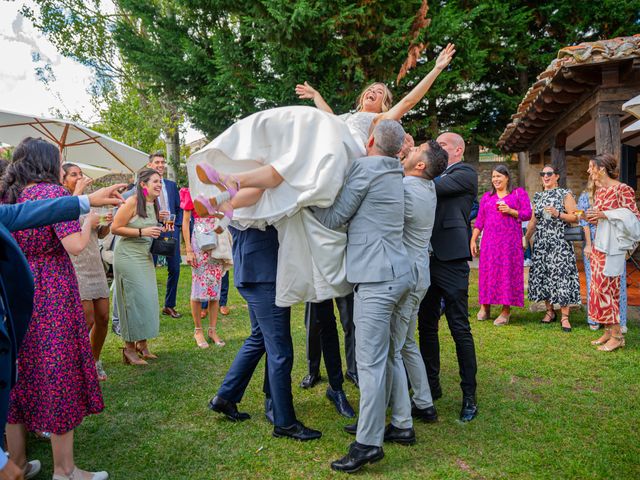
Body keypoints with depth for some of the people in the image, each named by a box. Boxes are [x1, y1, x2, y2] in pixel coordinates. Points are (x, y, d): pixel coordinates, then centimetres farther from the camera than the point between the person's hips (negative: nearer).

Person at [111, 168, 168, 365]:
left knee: (148, 299, 7)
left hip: (145, 256, 8)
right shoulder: (132, 202, -15)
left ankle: (142, 344, 19)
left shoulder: (154, 204, 9)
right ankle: (129, 348, 6)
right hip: (128, 257, -7)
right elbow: (115, 228, -15)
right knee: (134, 300, -5)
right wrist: (142, 232, -21)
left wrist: (158, 229, 2)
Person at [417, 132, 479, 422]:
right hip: (428, 259, 7)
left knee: (460, 329, -2)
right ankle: (431, 386, 25)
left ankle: (469, 396, 9)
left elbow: (433, 188, -17)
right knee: (426, 326, 12)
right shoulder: (438, 176, 20)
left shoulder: (466, 174, -3)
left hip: (451, 260, -7)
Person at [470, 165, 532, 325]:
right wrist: (473, 240, 5)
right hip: (490, 240, 3)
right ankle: (485, 307, 9)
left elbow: (527, 214, 1)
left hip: (510, 240, -3)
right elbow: (479, 221, 11)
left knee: (508, 271, -4)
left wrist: (510, 211, -14)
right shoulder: (486, 197, 15)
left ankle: (506, 310, 1)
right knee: (488, 271, 1)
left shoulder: (519, 193, 7)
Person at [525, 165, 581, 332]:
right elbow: (533, 221, 19)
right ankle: (549, 311, 18)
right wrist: (526, 240, 17)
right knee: (542, 275, 4)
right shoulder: (538, 196, 15)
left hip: (559, 242, -5)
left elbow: (575, 217, -4)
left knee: (561, 275, -8)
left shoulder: (565, 194, 1)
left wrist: (558, 214, -17)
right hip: (541, 242, 5)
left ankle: (565, 317, -3)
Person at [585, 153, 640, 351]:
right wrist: (592, 217, 2)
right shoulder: (599, 191, 13)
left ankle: (617, 335, 2)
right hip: (599, 244, 8)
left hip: (613, 246, -8)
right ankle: (608, 331, 17)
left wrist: (604, 214, -18)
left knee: (606, 288, -7)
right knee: (600, 288, 9)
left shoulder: (622, 189, -11)